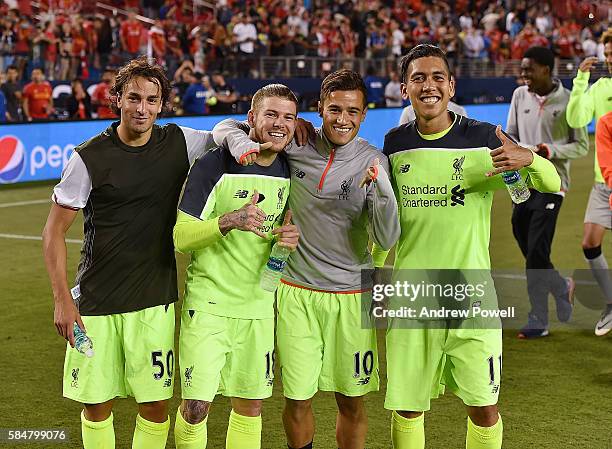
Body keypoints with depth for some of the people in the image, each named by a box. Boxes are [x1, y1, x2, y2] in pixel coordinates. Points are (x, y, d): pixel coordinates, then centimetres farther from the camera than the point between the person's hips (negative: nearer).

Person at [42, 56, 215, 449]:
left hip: (155, 301, 2)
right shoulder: (89, 158, -7)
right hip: (95, 303, -2)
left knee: (156, 404, 2)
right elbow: (54, 232, -3)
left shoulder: (179, 142, 0)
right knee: (97, 404, 5)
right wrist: (62, 300, -10)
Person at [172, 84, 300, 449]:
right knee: (196, 405, -7)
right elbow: (181, 237, -14)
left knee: (251, 405, 10)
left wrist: (292, 238, -7)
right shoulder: (215, 165, -11)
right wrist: (229, 221, -31)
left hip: (260, 307, 5)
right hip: (208, 304, -4)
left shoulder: (291, 172, 4)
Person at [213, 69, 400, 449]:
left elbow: (387, 239, -11)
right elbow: (226, 127, 8)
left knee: (352, 402, 8)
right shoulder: (295, 145, -3)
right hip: (297, 293, 1)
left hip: (352, 297, 0)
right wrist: (241, 142, -15)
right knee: (298, 399, 5)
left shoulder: (373, 162, -5)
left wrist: (382, 189, -28)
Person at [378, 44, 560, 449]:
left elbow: (553, 184, -4)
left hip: (470, 291, -2)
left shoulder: (483, 138, -4)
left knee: (484, 408, 2)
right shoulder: (395, 143, 4)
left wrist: (528, 159, -25)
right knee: (406, 408, 7)